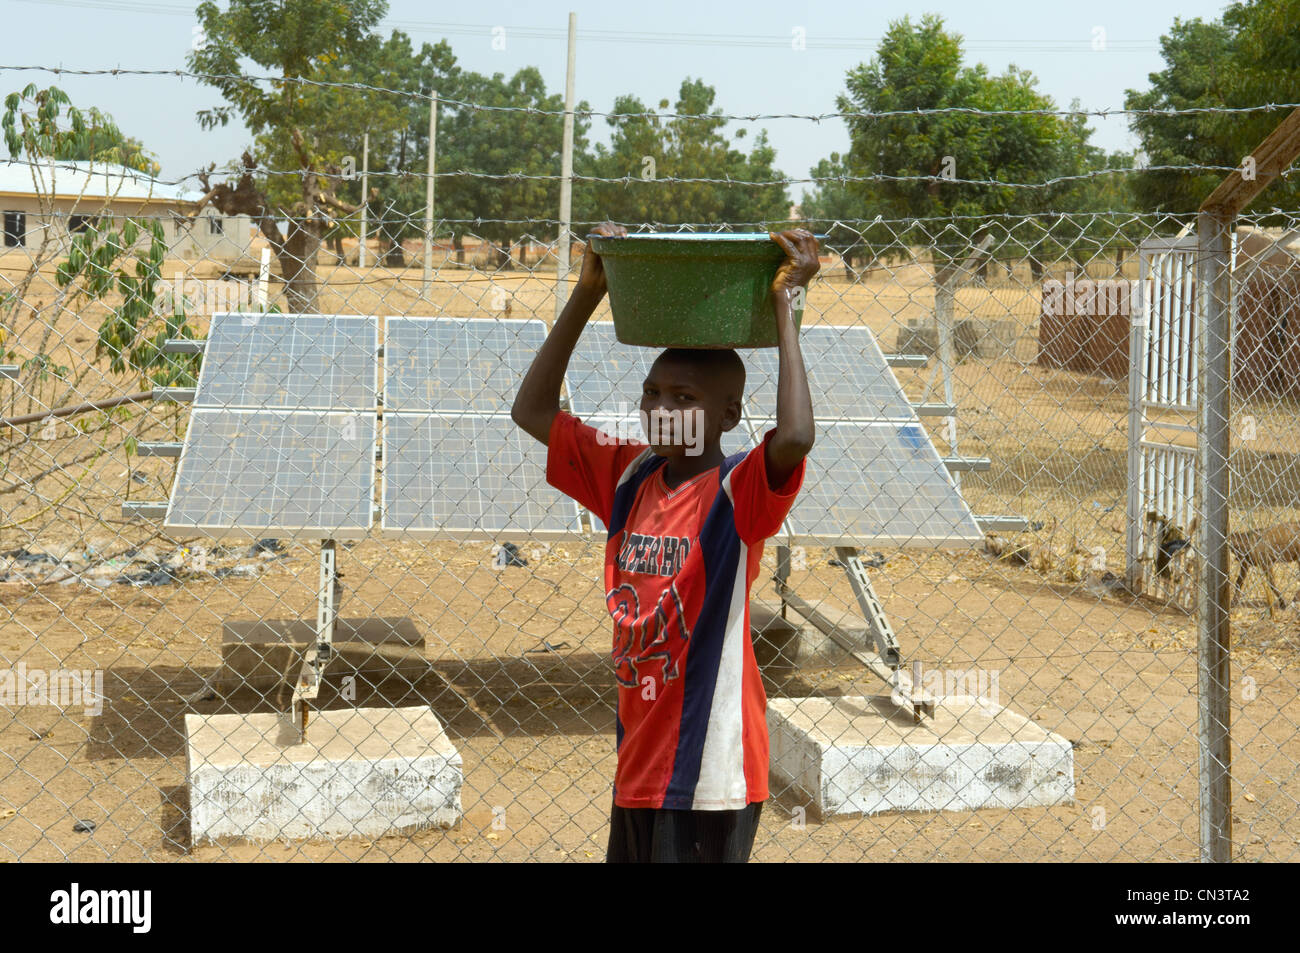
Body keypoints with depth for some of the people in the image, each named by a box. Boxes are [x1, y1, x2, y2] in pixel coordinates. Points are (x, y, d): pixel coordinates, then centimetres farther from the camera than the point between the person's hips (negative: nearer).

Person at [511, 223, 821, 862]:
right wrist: (589, 291, 1)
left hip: (709, 776, -6)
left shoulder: (739, 493, -13)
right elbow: (532, 411, 6)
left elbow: (795, 438, -34)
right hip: (639, 764, 7)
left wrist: (784, 304, -25)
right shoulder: (629, 477, 4)